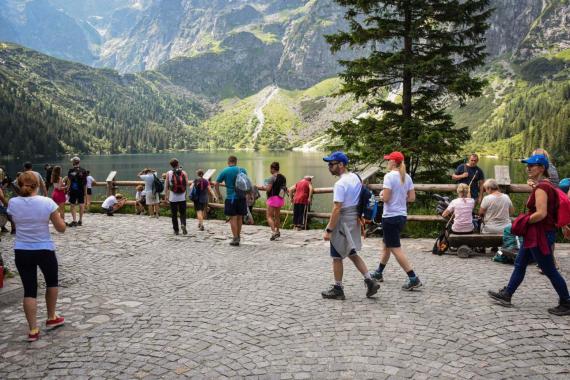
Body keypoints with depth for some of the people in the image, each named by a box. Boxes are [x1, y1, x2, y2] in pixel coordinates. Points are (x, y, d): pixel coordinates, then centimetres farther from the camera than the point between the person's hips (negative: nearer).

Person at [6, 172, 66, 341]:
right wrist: (58, 215, 9)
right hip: (45, 250, -2)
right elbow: (61, 228, -7)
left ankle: (33, 330, 8)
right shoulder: (47, 202, -14)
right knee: (52, 282, 22)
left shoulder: (13, 203, -6)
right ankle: (51, 318, 32)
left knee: (29, 289, 8)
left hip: (22, 251, 2)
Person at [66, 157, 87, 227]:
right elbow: (85, 182, 2)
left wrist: (67, 190, 4)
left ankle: (74, 220, -6)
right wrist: (85, 191, 7)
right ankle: (80, 220, 14)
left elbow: (69, 181, -4)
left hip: (73, 190, -2)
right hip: (81, 190, 2)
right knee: (81, 205, 10)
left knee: (72, 205, 3)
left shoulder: (71, 171, -5)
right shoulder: (83, 171, 1)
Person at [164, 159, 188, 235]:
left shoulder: (168, 173, -2)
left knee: (174, 214, 10)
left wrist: (166, 195, 6)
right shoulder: (184, 173, -1)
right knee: (183, 213, 9)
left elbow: (166, 185, -1)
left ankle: (176, 230, 13)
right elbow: (187, 184, -5)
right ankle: (183, 224, -16)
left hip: (173, 198, 0)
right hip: (182, 197, 0)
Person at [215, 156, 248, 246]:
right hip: (241, 197, 3)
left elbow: (216, 184, -4)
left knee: (233, 218, 1)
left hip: (231, 198, -3)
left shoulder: (225, 171, -4)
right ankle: (238, 236, 24)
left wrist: (218, 194, 8)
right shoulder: (242, 170, 5)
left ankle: (235, 239, -1)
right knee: (239, 217, 14)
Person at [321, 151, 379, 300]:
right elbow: (360, 199, 15)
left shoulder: (340, 183, -20)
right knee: (352, 254, 20)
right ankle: (370, 281, 14)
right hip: (355, 219, 9)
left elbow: (337, 209, -23)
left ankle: (338, 289, 16)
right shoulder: (355, 177, 7)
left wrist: (328, 230, -19)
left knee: (337, 257, 6)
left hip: (343, 221, -9)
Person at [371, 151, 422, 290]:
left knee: (396, 249, -4)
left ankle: (413, 279, -9)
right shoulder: (406, 177, 7)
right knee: (387, 244, 21)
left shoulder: (389, 176, -15)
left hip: (390, 217, -9)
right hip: (402, 216, 9)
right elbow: (412, 198, 7)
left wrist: (381, 195, 1)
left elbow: (385, 198, -19)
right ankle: (378, 273, 33)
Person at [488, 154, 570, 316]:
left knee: (550, 271, 1)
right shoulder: (544, 185, 11)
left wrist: (525, 221, -13)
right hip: (534, 234, 11)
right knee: (520, 265, 15)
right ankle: (506, 295, 23)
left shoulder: (541, 187, -20)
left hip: (540, 234, -11)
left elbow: (541, 213, -28)